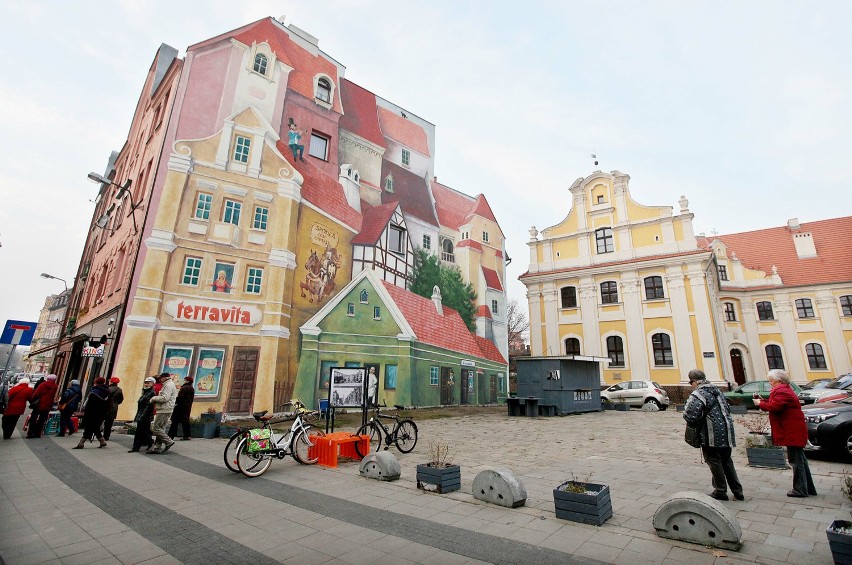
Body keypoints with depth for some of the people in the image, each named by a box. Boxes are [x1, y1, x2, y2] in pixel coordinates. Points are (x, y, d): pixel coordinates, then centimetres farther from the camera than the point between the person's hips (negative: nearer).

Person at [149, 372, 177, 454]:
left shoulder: (168, 385, -13)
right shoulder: (169, 385, 22)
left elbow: (165, 398, -23)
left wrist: (154, 398, -10)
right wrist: (157, 404, 13)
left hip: (164, 410, -11)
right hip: (165, 410, 11)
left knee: (155, 428, -9)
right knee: (160, 428, 11)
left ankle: (168, 441, -6)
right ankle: (157, 448, 14)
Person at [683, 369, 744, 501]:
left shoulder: (697, 395, -17)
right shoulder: (717, 390, 11)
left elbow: (690, 416, -24)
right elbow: (726, 409, 21)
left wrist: (693, 424, -2)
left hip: (712, 436, -8)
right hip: (727, 434, 8)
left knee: (714, 462, 6)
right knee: (727, 461, 19)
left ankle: (721, 491, 15)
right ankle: (737, 491, 26)